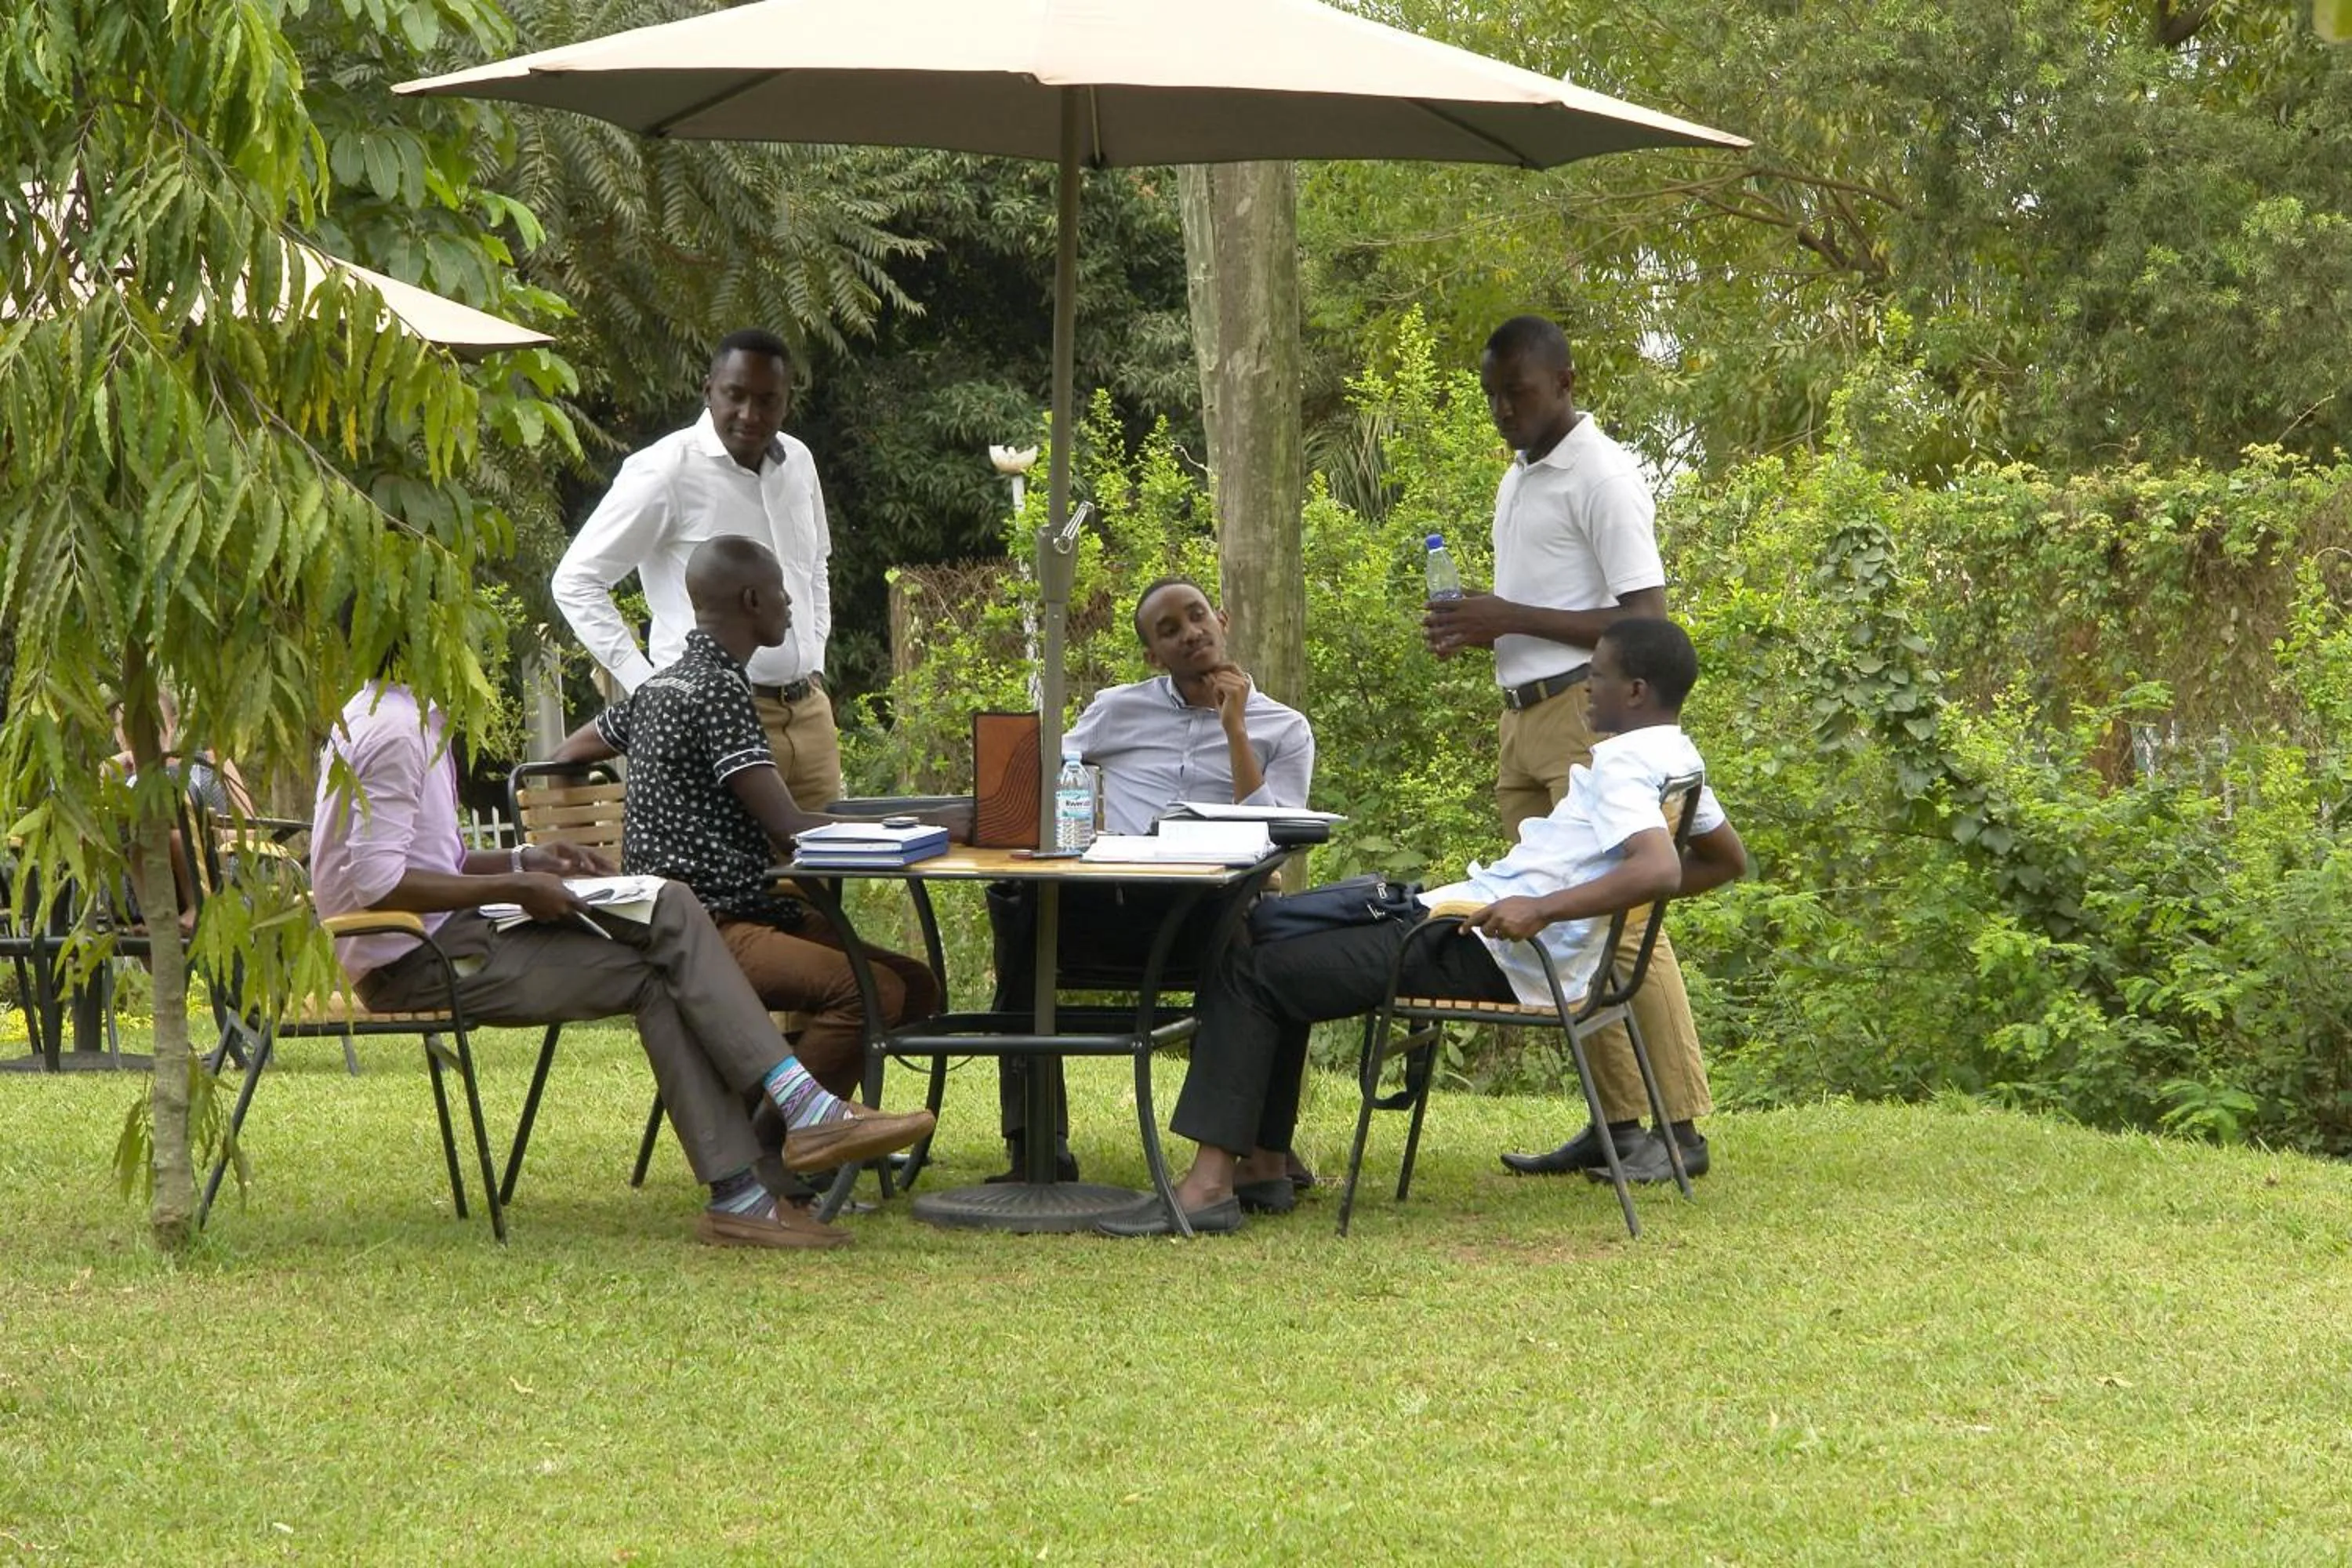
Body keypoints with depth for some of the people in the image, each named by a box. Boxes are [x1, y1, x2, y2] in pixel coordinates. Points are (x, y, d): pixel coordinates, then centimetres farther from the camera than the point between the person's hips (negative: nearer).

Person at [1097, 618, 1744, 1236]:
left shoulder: (1624, 764, -17)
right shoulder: (1677, 758, 13)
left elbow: (1659, 869, -34)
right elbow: (1727, 860, 27)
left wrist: (1544, 909, -40)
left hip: (1484, 953, -11)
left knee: (1247, 973, -12)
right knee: (1277, 939, 22)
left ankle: (1209, 1182, -19)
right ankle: (1262, 1159, 16)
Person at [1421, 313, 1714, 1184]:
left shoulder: (1601, 477, -9)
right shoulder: (1517, 481, 19)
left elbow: (1645, 622, -16)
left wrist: (1510, 619, -18)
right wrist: (1474, 629, 7)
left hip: (1589, 717, -9)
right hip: (1524, 718, 9)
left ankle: (1679, 1128, -10)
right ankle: (1614, 1122, 9)